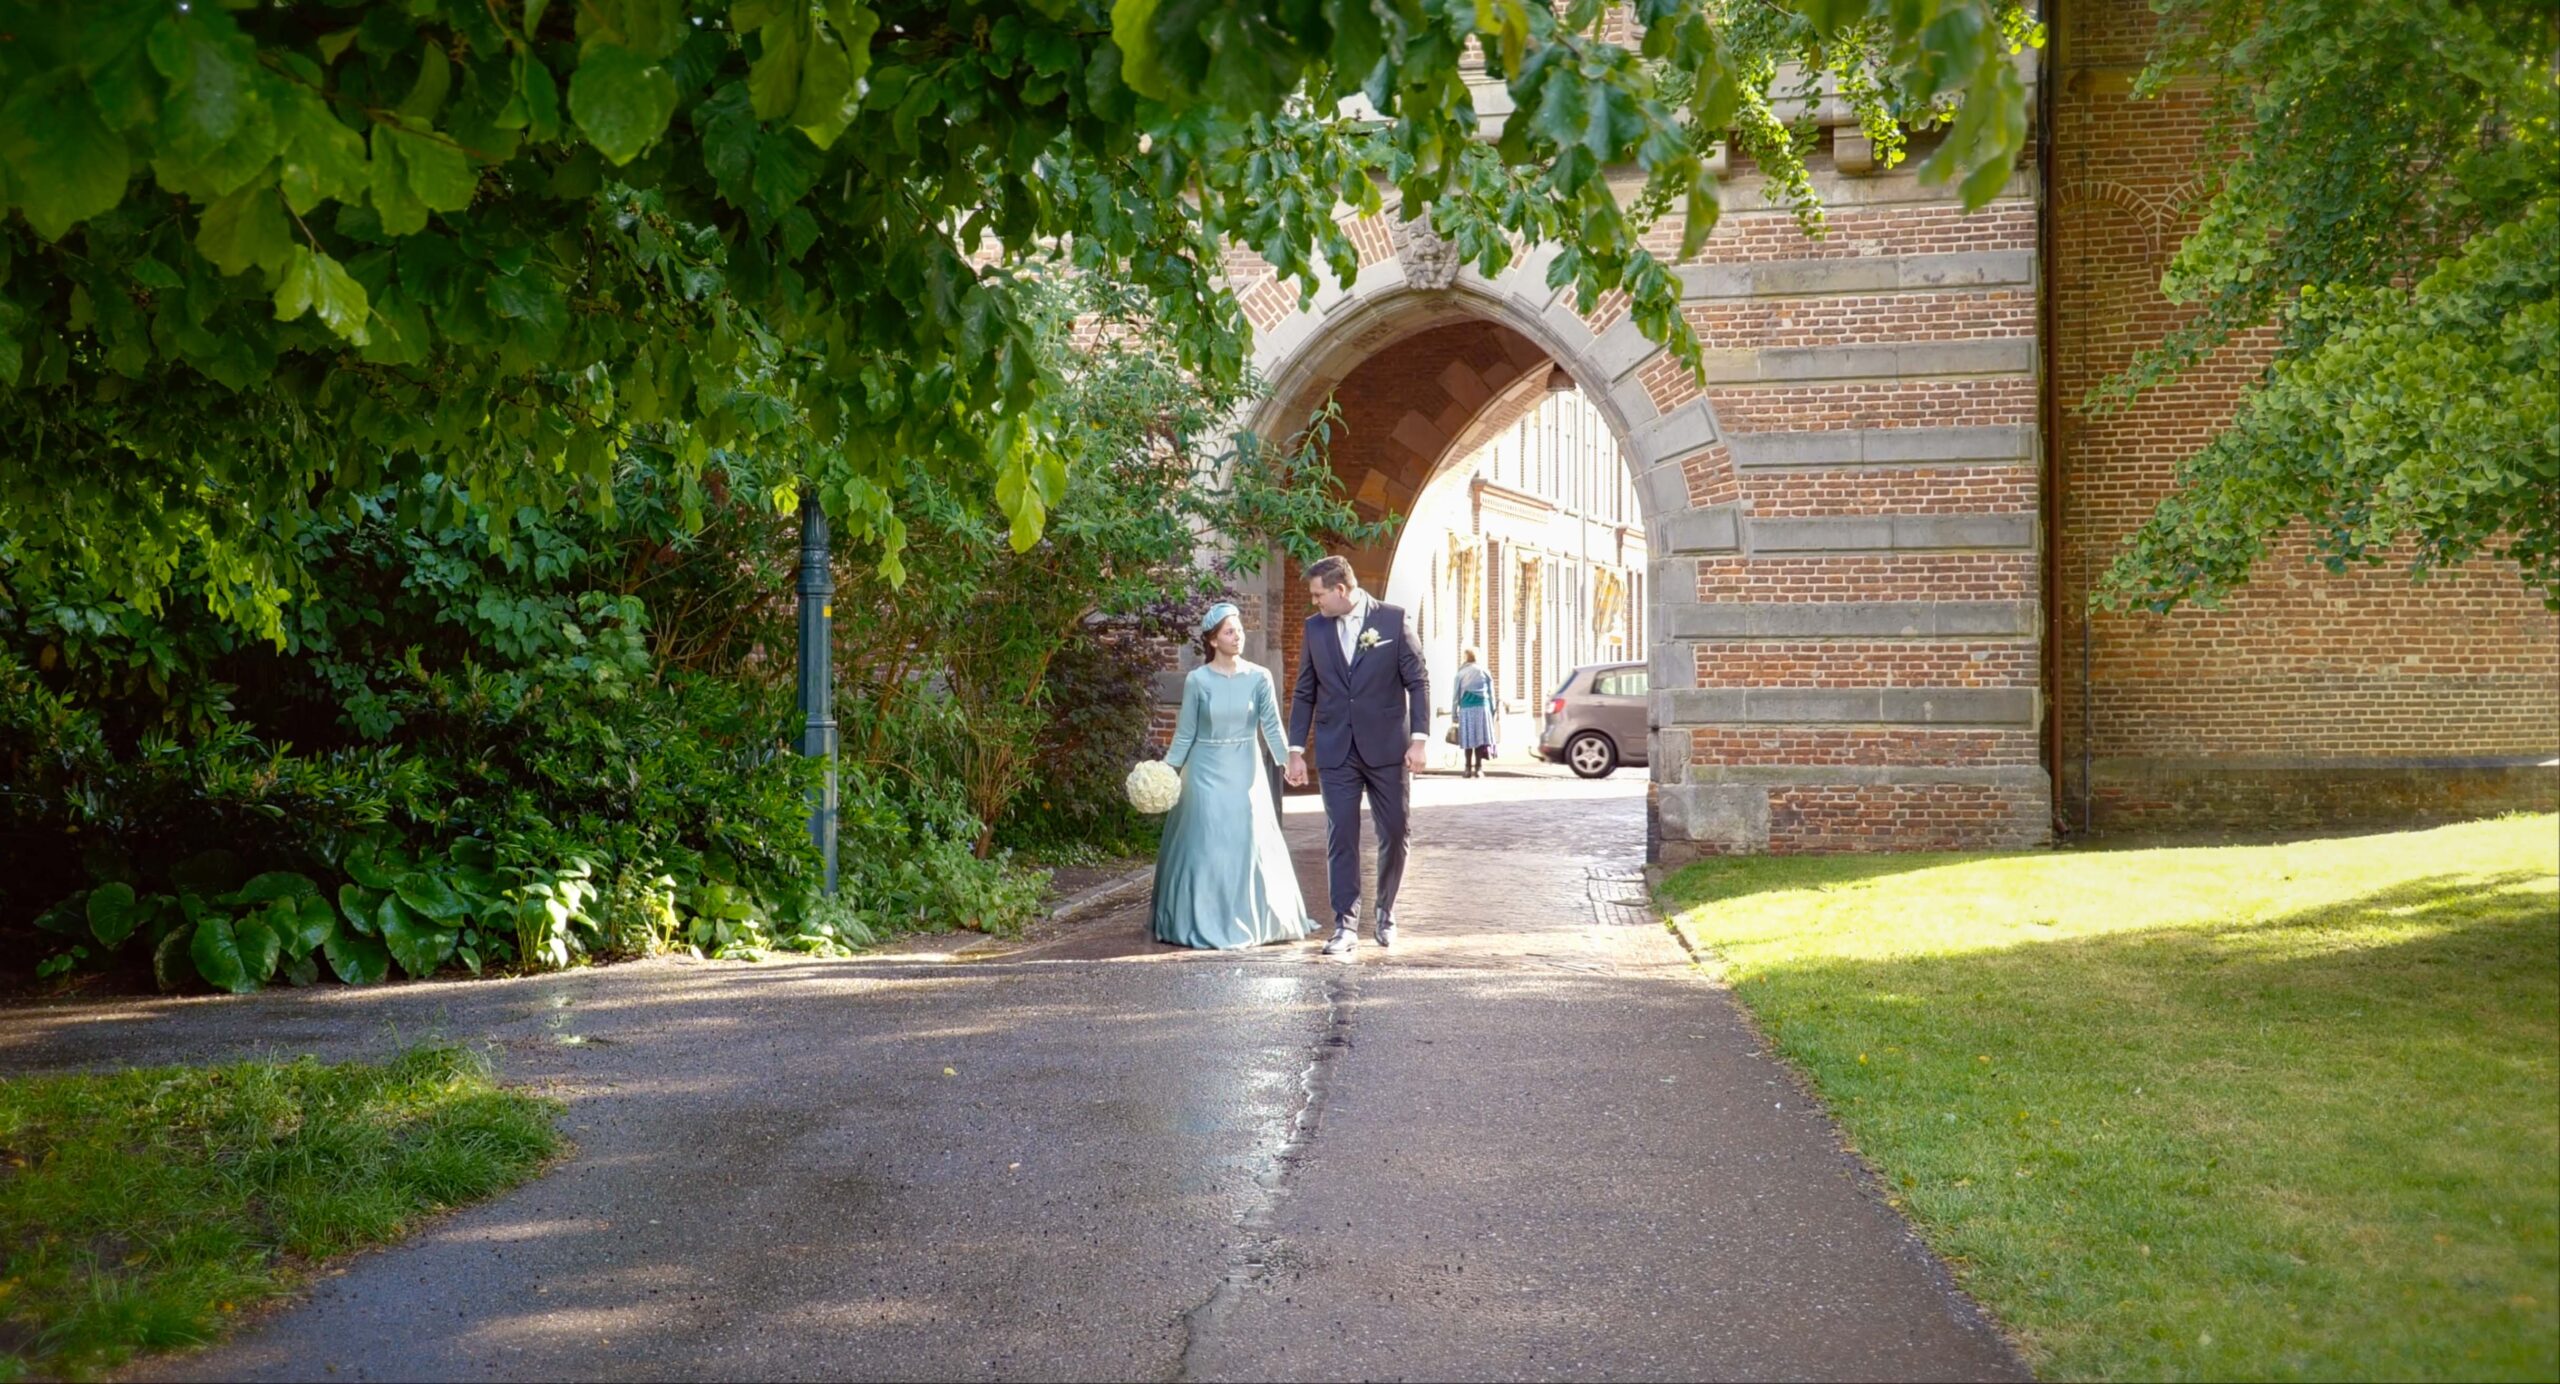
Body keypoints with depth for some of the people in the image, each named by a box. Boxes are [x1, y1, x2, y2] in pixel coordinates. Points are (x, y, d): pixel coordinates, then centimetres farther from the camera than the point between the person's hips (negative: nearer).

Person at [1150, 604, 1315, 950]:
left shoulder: (1259, 677, -3)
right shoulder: (1197, 681, -5)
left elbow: (1272, 726, -7)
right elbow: (1185, 734, 0)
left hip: (1246, 772, 1)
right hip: (1207, 772, -1)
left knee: (1252, 845, 5)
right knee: (1207, 846, -1)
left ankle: (1255, 920, 18)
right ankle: (1206, 924, 9)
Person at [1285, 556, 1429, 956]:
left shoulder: (1392, 619, -2)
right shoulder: (1315, 627, 6)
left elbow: (1418, 681, -1)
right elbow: (1304, 693, 11)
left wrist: (1419, 738, -9)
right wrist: (1296, 750, 6)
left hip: (1387, 748, -1)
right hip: (1337, 753, 2)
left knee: (1395, 833, 5)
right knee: (1341, 838, -3)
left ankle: (1386, 912, 25)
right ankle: (1345, 925, 0)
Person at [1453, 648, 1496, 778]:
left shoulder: (1461, 674, 4)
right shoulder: (1484, 672, 9)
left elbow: (1456, 695, 2)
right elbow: (1491, 694, 9)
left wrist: (1454, 714, 5)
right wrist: (1493, 713, 13)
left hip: (1466, 709, -1)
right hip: (1482, 708, 1)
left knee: (1468, 738, 3)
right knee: (1481, 737, 2)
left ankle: (1469, 768, 1)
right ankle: (1478, 767, -4)